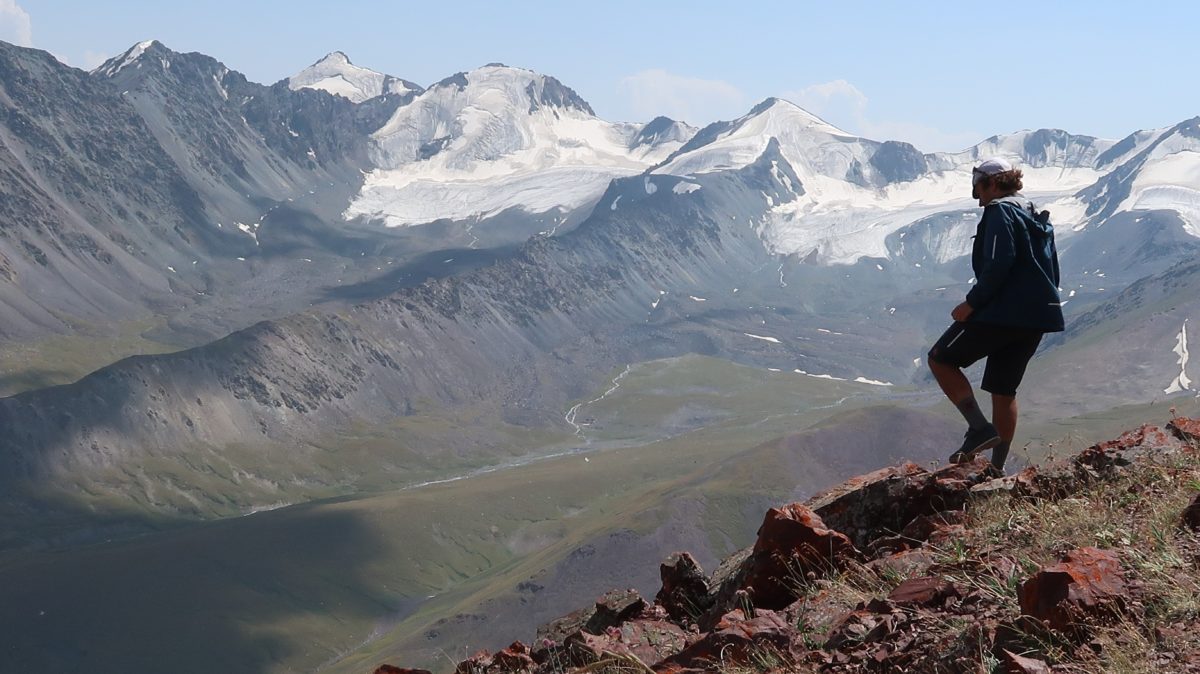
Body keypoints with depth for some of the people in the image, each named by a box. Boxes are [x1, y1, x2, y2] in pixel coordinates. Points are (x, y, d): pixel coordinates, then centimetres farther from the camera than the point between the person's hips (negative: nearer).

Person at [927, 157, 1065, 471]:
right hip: (1037, 317, 9)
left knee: (941, 359, 4)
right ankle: (998, 467, 15)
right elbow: (1052, 272, 23)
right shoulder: (1038, 218, 21)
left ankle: (980, 428, -9)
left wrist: (972, 302, -17)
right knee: (1003, 390, 15)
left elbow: (998, 264, -22)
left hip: (1002, 312, -9)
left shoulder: (1000, 211, -8)